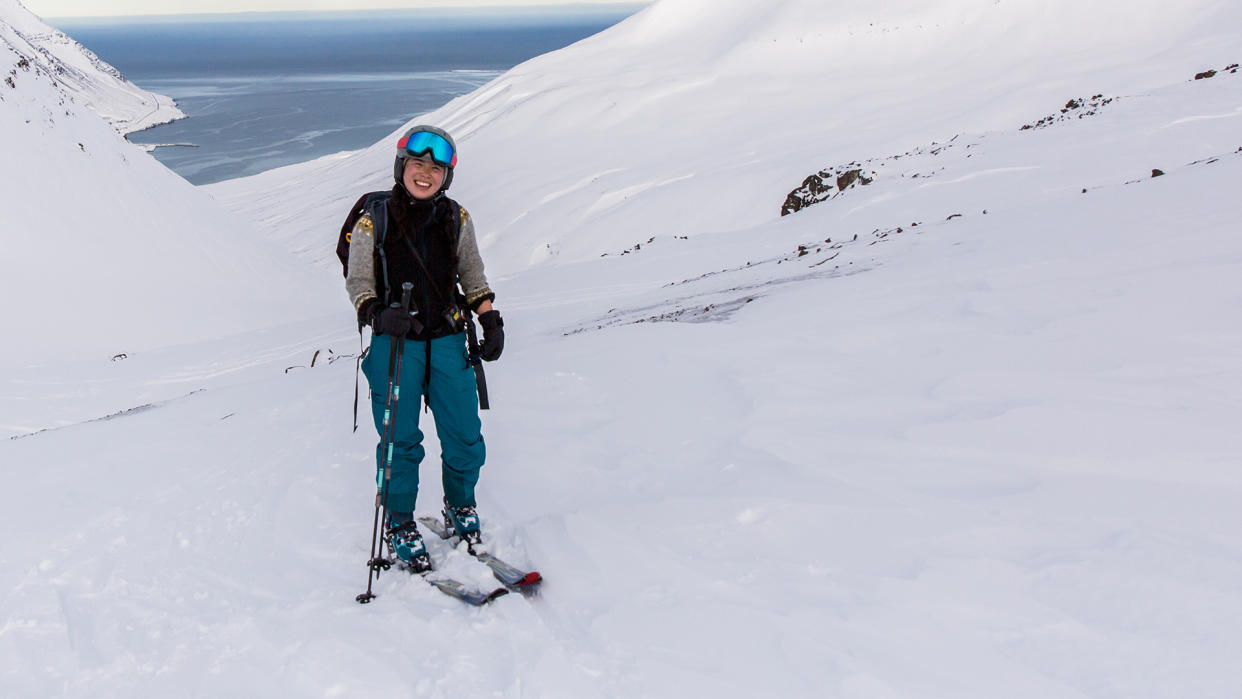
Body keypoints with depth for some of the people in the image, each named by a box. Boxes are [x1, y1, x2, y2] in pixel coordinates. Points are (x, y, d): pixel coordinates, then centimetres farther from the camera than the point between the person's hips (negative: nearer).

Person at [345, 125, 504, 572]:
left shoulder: (456, 220, 5)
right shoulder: (373, 221, -5)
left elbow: (472, 275, 17)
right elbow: (358, 282, 0)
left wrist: (490, 320, 9)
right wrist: (379, 314, -19)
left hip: (446, 339, 3)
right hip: (395, 341, -3)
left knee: (465, 435, 3)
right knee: (400, 439, -1)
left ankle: (460, 508, 28)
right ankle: (398, 523, 18)